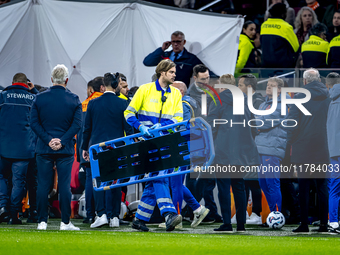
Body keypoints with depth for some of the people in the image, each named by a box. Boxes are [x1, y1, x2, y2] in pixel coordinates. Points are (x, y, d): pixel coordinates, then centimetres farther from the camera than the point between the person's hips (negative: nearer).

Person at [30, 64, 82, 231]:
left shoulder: (40, 98, 1)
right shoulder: (74, 100, 0)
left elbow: (34, 122, -4)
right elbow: (77, 124, -7)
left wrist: (48, 140, -6)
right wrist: (62, 141, -9)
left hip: (44, 149, 1)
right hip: (65, 151, -1)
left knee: (43, 185, 4)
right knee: (64, 184, 2)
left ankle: (42, 221, 3)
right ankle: (65, 222, 1)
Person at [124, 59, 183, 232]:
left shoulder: (176, 94, 13)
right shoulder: (145, 90, 2)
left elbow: (178, 119, 5)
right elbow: (129, 113, 3)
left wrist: (161, 125, -14)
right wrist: (141, 126, -15)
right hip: (147, 140, -4)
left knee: (154, 179, 4)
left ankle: (140, 219, 12)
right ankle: (169, 214, -29)